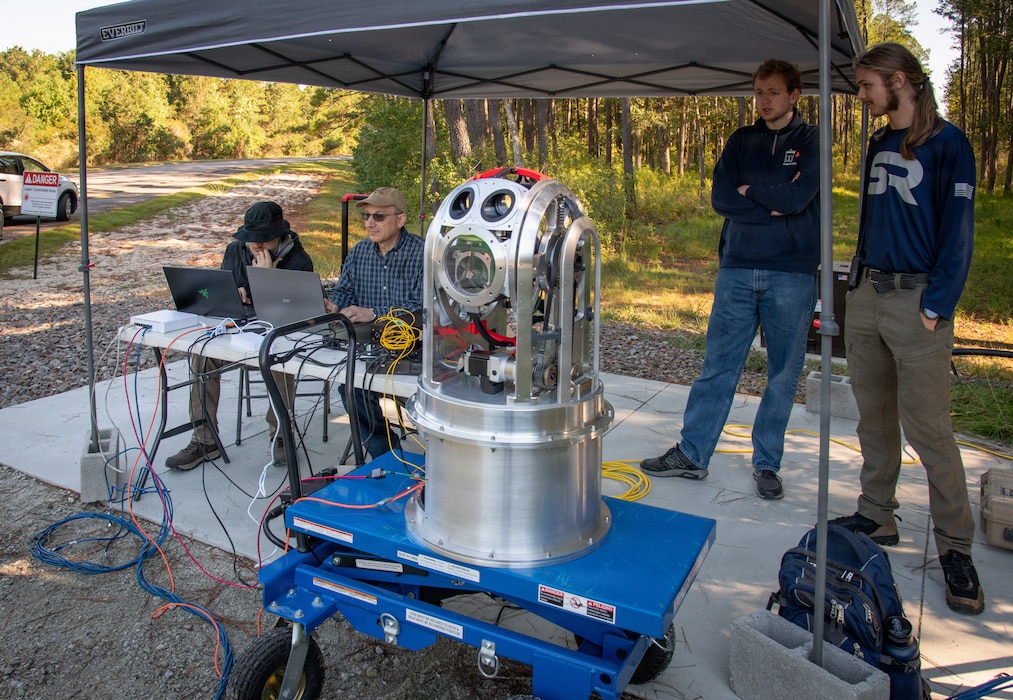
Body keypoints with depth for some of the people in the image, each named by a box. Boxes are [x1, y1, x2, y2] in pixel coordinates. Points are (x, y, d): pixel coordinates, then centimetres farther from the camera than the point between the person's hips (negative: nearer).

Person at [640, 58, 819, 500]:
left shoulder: (810, 141, 4)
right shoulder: (741, 141, 13)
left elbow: (797, 198, -12)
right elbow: (720, 198, -1)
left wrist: (749, 189, -1)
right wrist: (773, 204, -9)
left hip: (791, 274, -2)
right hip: (737, 269, 2)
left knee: (783, 375, 5)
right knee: (717, 367, 4)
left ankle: (767, 464, 17)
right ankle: (692, 454, 12)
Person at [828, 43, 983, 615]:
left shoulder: (947, 144, -5)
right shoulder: (880, 144, 16)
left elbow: (958, 232, -10)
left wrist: (936, 306, -15)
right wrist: (860, 282, 13)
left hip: (917, 301, -7)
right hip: (867, 294, 7)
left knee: (928, 428, -6)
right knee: (874, 418, 12)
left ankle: (956, 548, 6)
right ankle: (877, 517, 24)